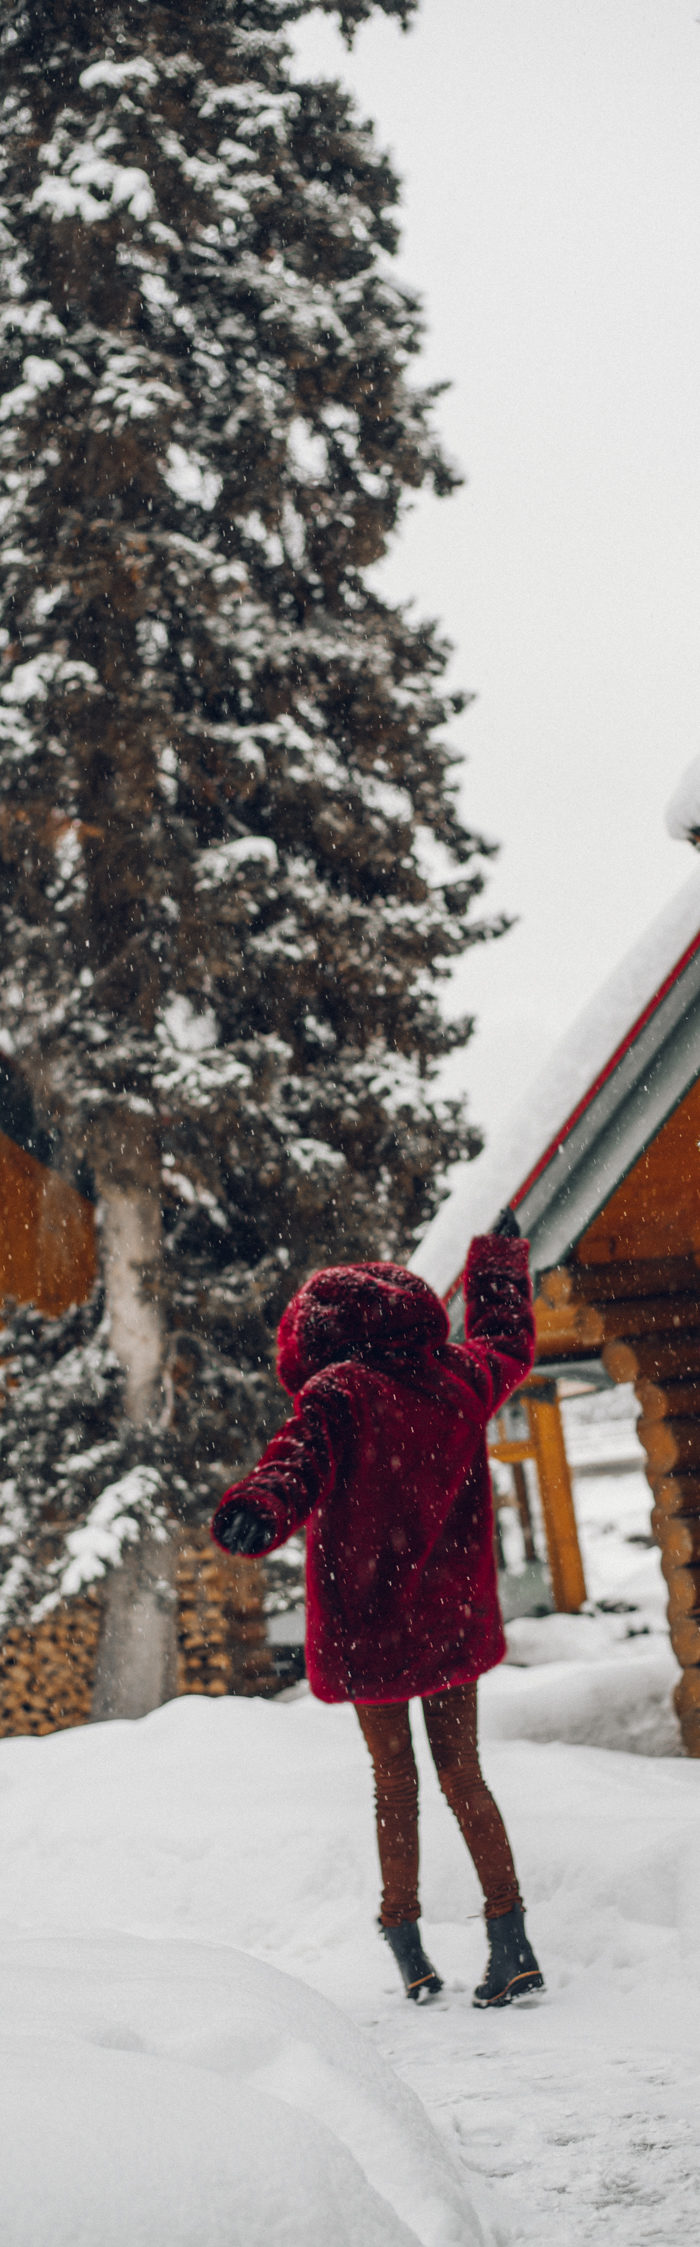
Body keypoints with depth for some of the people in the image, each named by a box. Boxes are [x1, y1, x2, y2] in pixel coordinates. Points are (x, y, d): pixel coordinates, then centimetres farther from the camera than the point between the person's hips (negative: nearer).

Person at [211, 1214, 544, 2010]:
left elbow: (299, 1463, -32)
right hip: (454, 1615, 4)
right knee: (461, 1770, 11)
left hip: (366, 1622, -4)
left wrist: (258, 1510, -50)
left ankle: (406, 1943, 16)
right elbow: (509, 1340, 26)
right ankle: (510, 1939, 3)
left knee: (394, 1776, 11)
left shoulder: (336, 1393, -12)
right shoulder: (460, 1376, 5)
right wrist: (500, 1257, 42)